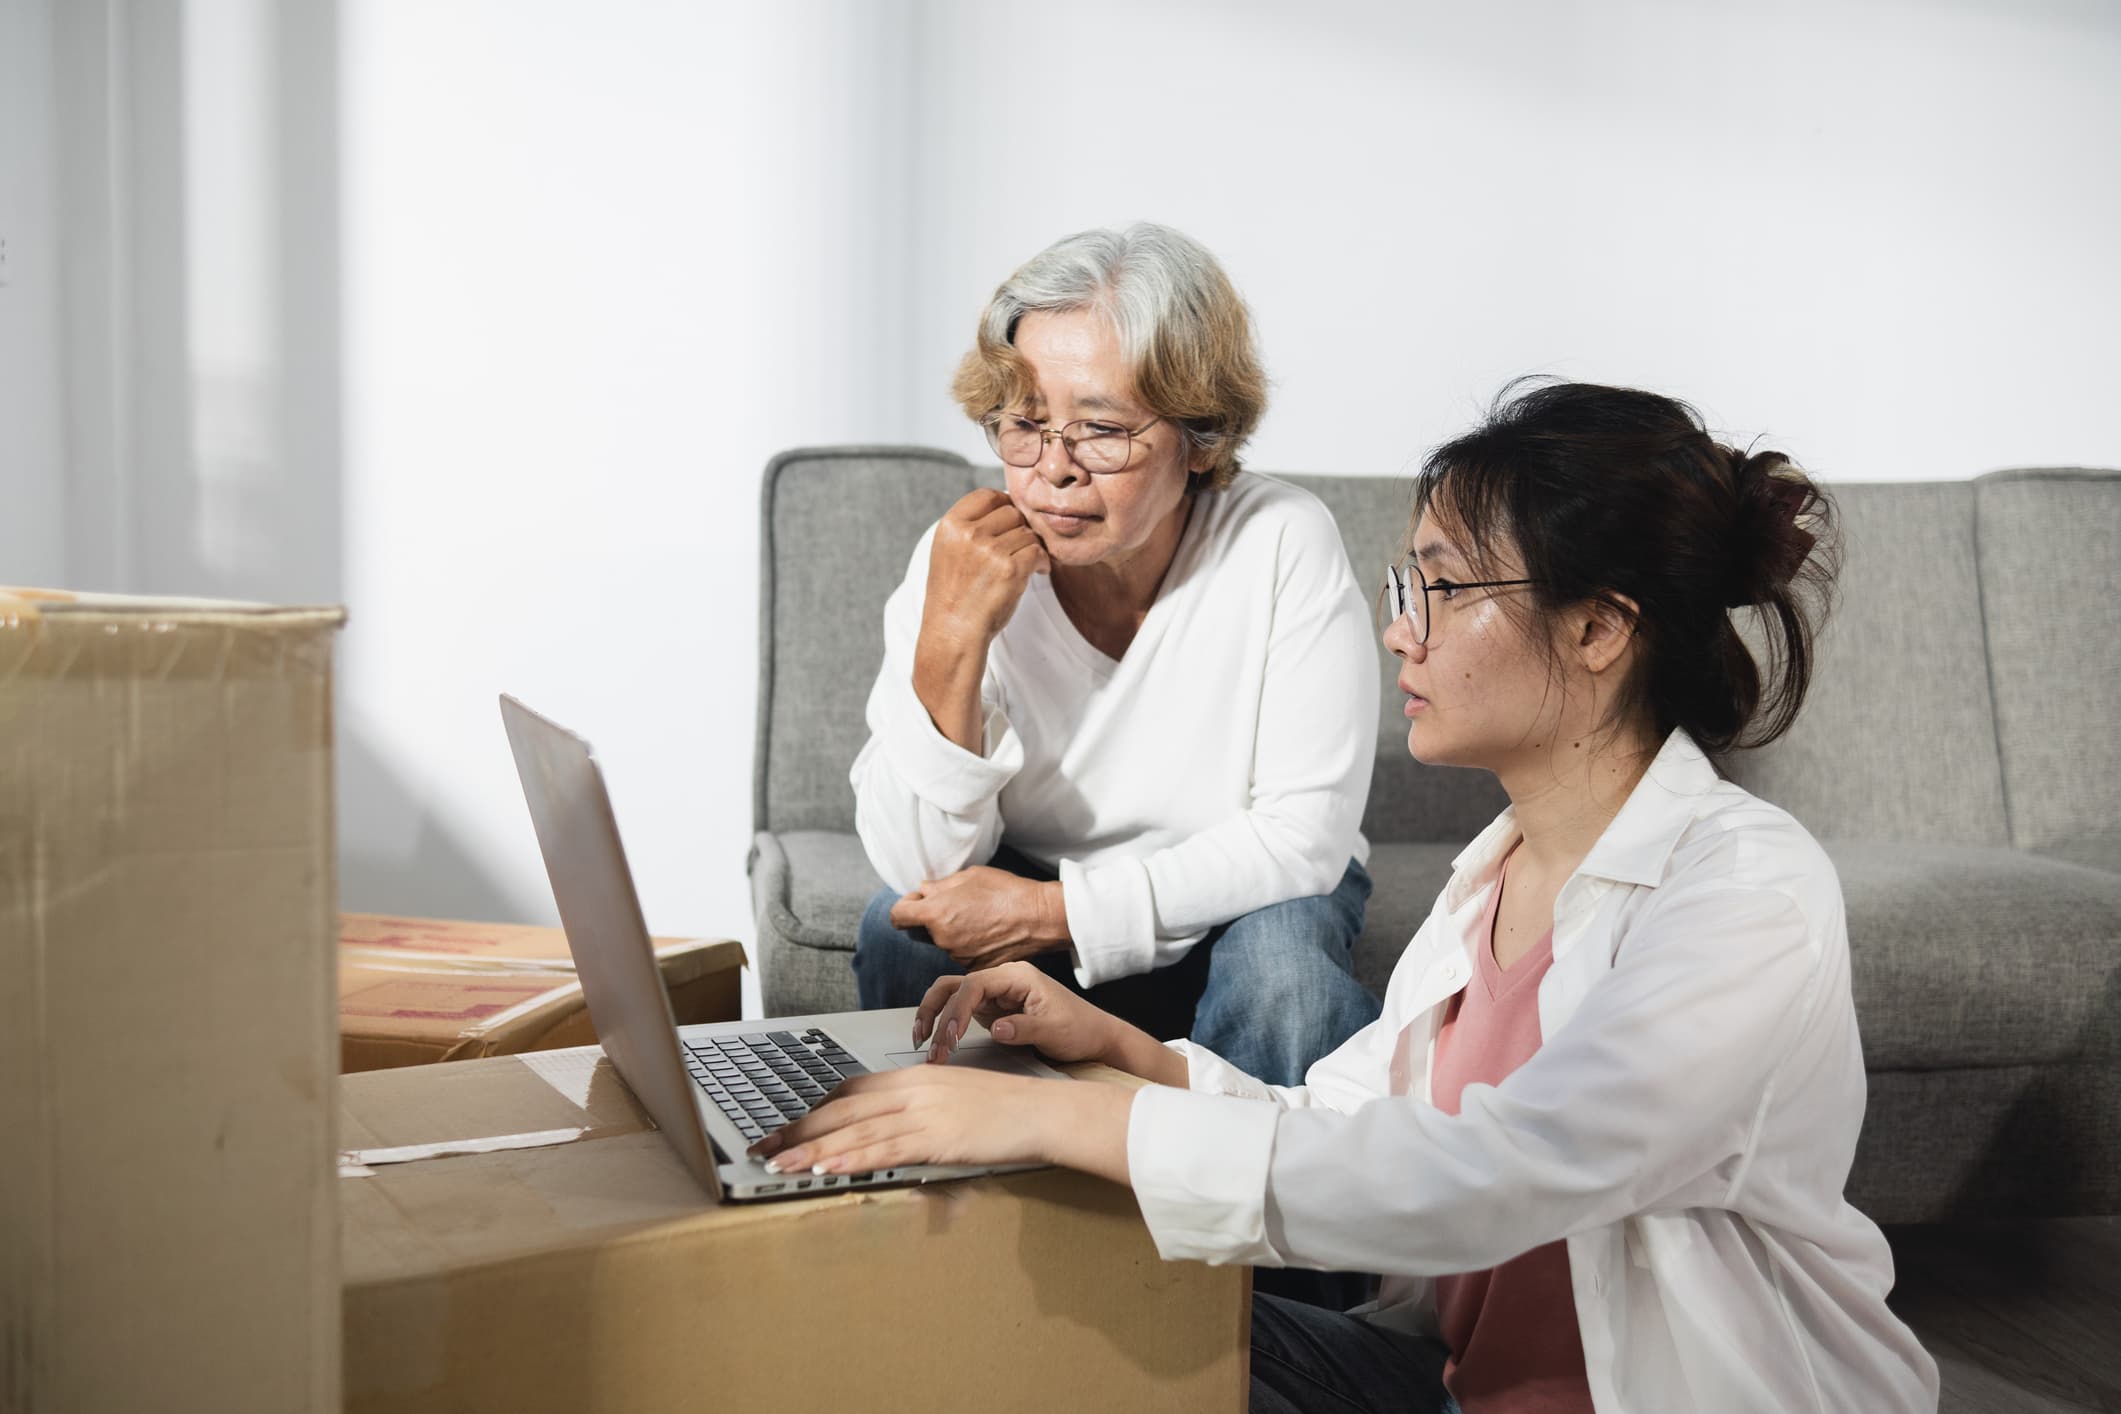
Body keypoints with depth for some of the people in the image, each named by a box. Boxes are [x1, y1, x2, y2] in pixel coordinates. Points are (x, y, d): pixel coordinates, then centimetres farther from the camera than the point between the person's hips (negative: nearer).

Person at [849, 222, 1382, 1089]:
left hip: (1235, 898, -1)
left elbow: (1306, 838, -22)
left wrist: (1056, 910, -27)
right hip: (1025, 895, 2)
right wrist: (951, 642, -33)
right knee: (903, 928, -26)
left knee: (1283, 957, -32)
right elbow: (919, 865, -19)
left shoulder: (1284, 544, -21)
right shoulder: (960, 562, -16)